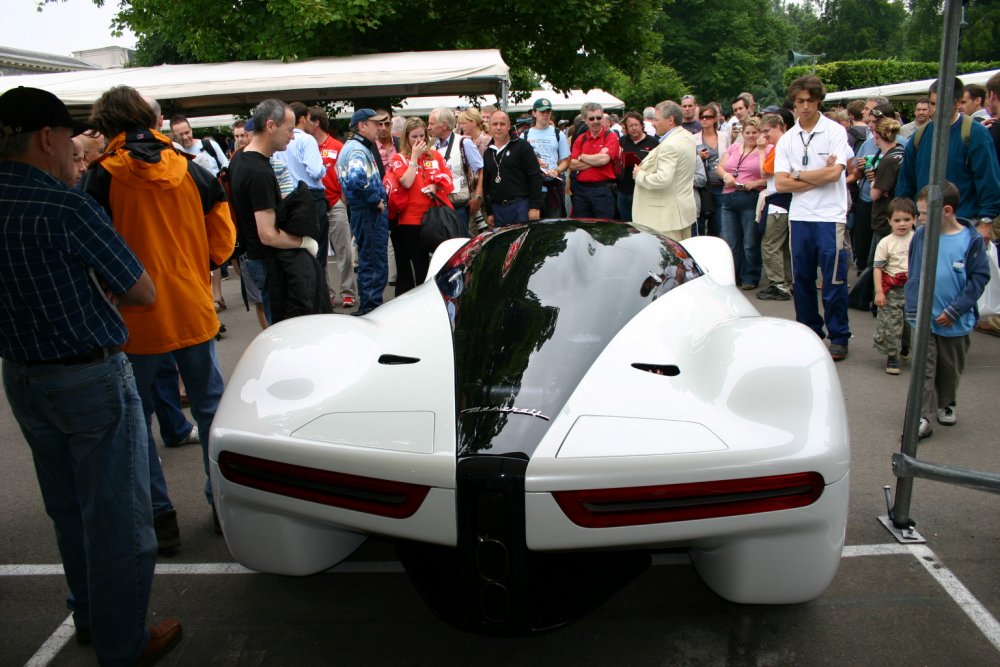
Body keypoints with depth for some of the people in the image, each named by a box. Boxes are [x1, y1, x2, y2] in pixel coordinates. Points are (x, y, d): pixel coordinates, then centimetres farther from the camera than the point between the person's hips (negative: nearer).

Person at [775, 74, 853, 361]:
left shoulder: (835, 131, -2)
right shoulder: (786, 140, 9)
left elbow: (834, 173, -14)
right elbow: (781, 184, 0)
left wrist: (798, 174, -3)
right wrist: (818, 176, -8)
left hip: (830, 216, -4)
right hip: (799, 216, 4)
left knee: (834, 280, -2)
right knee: (801, 279, 10)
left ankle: (838, 337, 9)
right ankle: (810, 331, 24)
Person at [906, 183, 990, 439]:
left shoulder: (971, 240, -11)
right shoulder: (922, 235, -4)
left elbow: (979, 279, -8)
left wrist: (954, 311, -12)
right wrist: (913, 309, -4)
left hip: (956, 322, 0)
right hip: (924, 318, 1)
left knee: (951, 369, 17)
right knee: (923, 369, -4)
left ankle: (947, 404, 40)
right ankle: (921, 418, -1)